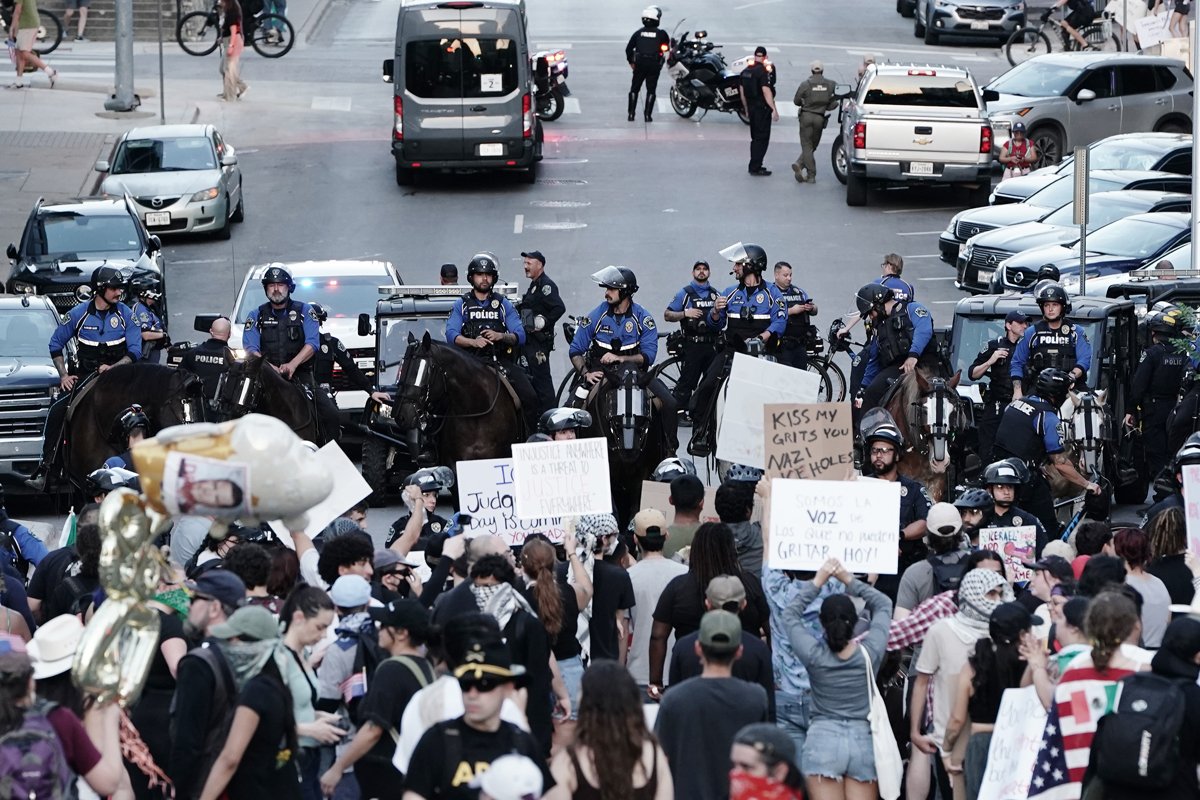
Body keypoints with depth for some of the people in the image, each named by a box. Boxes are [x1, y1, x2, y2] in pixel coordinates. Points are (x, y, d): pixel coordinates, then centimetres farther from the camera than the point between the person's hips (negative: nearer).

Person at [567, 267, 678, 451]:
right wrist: (586, 373, -14)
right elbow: (575, 351, 3)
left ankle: (670, 448, -1)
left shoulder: (643, 318, -2)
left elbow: (648, 356, -8)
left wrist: (620, 358, -21)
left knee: (669, 405, -18)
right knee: (572, 407, -23)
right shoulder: (596, 315, 1)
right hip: (600, 372, 0)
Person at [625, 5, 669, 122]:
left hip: (639, 65, 1)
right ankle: (647, 115, -1)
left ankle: (631, 114, 6)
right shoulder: (661, 33, -3)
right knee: (651, 90, 5)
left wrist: (631, 62, 15)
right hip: (654, 65, -1)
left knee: (634, 89, 11)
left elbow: (629, 48, 4)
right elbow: (667, 48, 5)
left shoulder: (638, 32, 3)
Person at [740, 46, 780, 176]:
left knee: (755, 138, 16)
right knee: (762, 138, -4)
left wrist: (746, 108, 24)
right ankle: (755, 167, -6)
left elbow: (742, 91, 15)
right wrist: (774, 109, -21)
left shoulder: (745, 71, 8)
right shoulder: (762, 72, -16)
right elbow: (766, 91, -22)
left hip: (751, 108, 8)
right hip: (762, 109, -8)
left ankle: (755, 166, 19)